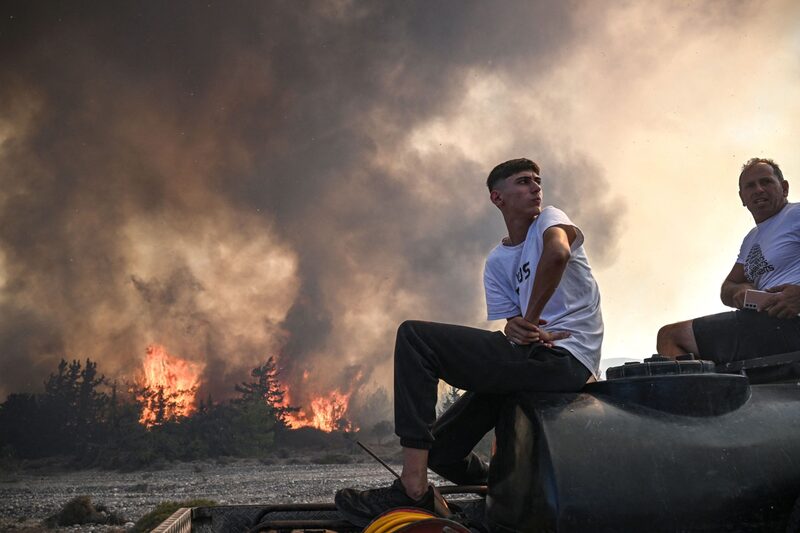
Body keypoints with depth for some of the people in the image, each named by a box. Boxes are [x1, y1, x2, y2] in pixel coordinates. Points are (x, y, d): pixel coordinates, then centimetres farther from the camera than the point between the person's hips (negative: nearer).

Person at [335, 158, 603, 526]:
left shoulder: (550, 219, 2)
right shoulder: (496, 263, 19)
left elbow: (558, 252, -24)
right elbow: (505, 324, 9)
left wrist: (529, 320, -17)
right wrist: (516, 330, -15)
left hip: (565, 358, -8)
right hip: (533, 360, 8)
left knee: (414, 336, -19)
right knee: (441, 448, 12)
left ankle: (412, 489, -24)